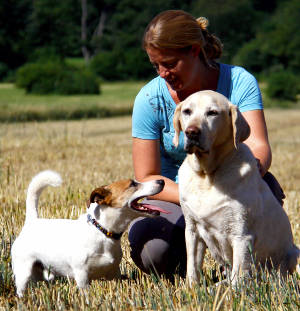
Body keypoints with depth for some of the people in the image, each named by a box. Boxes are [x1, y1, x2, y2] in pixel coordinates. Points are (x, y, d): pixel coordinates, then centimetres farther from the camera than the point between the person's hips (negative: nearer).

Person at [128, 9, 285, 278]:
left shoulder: (239, 82, -10)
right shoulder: (150, 99, -11)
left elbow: (259, 147, -20)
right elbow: (146, 178, -11)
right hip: (175, 197, -1)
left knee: (266, 185, -33)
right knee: (151, 251, -33)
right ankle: (184, 253, 6)